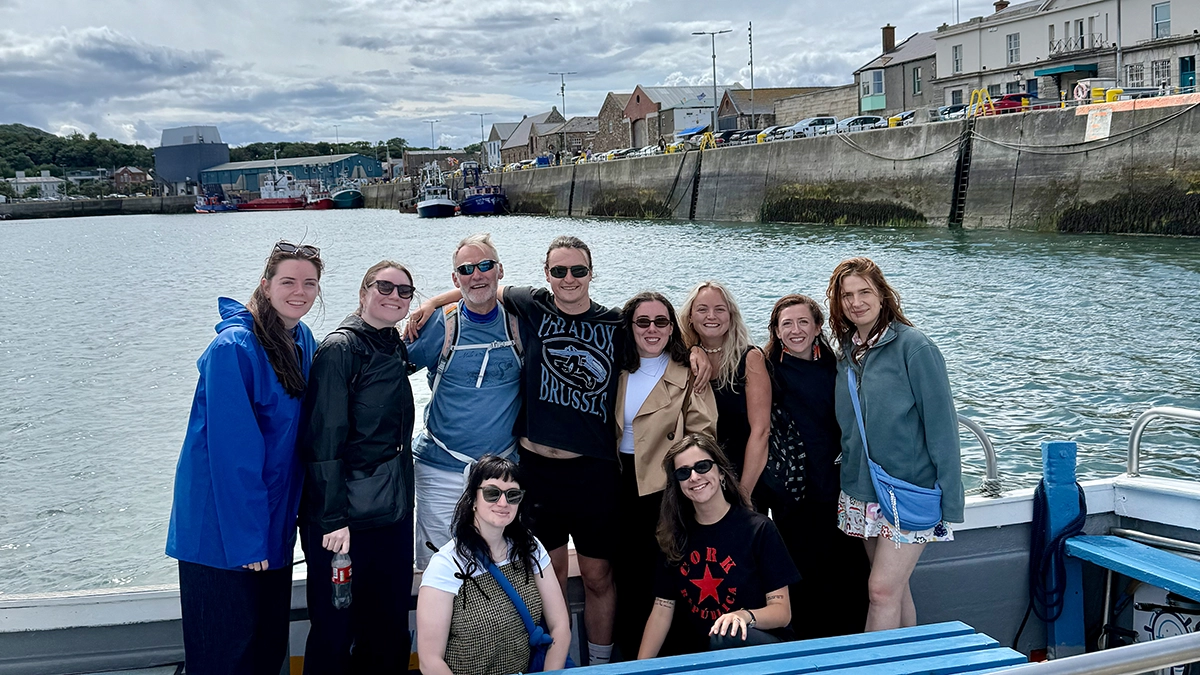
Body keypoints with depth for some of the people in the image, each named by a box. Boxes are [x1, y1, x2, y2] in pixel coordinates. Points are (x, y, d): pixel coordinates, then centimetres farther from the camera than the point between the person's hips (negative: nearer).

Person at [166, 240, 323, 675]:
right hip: (223, 529, -8)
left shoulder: (302, 341, 5)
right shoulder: (234, 347, -19)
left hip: (274, 522, 8)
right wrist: (246, 537, -22)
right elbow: (231, 449, -22)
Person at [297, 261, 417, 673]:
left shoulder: (395, 348, 12)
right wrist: (333, 519, -20)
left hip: (394, 515, 7)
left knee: (390, 630, 12)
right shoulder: (340, 348, -10)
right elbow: (324, 441, -16)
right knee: (335, 634, 2)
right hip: (348, 520, -7)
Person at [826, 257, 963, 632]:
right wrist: (850, 480, 11)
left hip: (910, 491, -6)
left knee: (883, 589, -8)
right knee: (895, 589, 12)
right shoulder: (847, 353, 8)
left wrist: (948, 498, -15)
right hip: (862, 494, 6)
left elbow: (941, 424, -12)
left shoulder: (913, 347, -12)